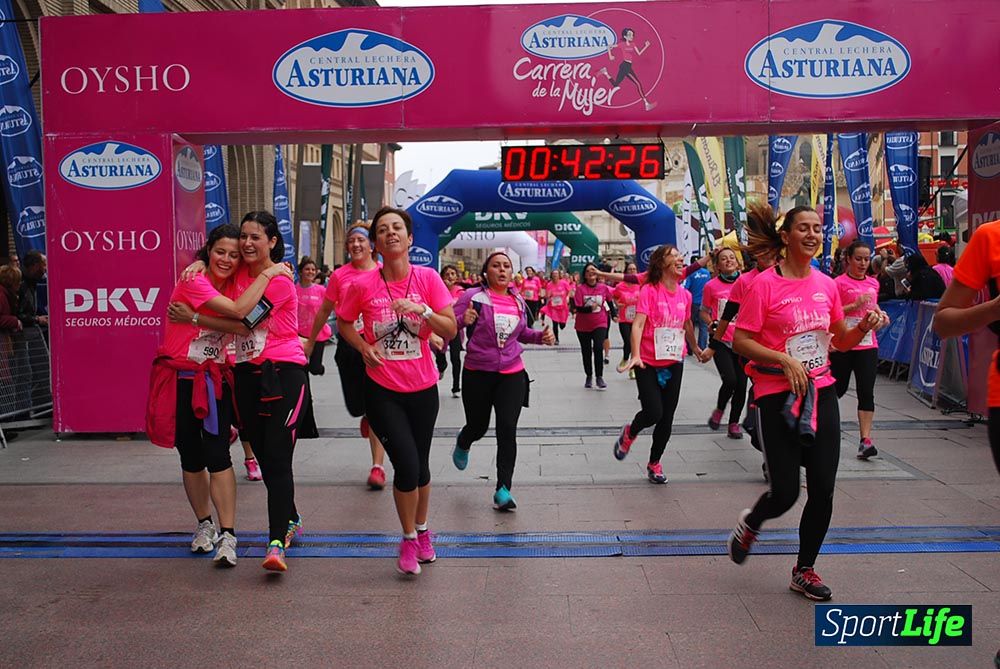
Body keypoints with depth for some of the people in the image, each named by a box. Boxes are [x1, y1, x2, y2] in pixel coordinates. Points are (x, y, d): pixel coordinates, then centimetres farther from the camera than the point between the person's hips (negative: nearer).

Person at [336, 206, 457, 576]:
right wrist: (365, 348, -8)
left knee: (420, 465, 13)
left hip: (423, 387, 2)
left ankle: (422, 531, 38)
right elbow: (343, 323, 8)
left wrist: (422, 309, -25)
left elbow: (451, 330, -9)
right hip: (382, 389, -2)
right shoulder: (363, 285, -10)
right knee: (407, 464, -8)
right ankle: (408, 540, 16)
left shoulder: (427, 278, -8)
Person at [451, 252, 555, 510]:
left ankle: (503, 490, -4)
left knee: (507, 429, -10)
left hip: (512, 374, 2)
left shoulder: (518, 302, 7)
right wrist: (463, 320, -31)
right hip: (478, 374, -2)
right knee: (478, 426, 13)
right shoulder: (473, 297, -8)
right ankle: (462, 444, 52)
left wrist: (541, 336, 4)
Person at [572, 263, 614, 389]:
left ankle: (599, 377, -6)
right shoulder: (580, 288, -11)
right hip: (583, 326, 0)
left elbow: (609, 301, 13)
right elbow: (577, 308, -17)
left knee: (598, 348, -18)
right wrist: (590, 308, -33)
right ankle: (589, 376, 31)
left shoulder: (603, 288, -4)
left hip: (600, 323, 0)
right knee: (586, 352, 12)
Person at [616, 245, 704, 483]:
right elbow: (638, 323, -20)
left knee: (667, 418, 7)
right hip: (648, 363, -5)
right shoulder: (649, 290, -12)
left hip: (674, 363, 5)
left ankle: (654, 463, 26)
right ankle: (629, 432, 22)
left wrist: (695, 348, 36)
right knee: (653, 412, -12)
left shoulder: (685, 294, 5)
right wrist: (636, 355, -33)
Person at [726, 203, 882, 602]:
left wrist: (864, 327, -2)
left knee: (823, 491, 5)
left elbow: (841, 341, 17)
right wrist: (784, 360, -21)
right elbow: (740, 342, -11)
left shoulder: (826, 285, 7)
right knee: (785, 493, -4)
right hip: (778, 397, -5)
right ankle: (750, 523, 31)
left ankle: (805, 570, 23)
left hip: (822, 393, 5)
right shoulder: (765, 284, -10)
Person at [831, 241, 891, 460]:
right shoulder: (839, 283, -7)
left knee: (866, 392, -2)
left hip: (867, 345, 4)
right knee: (837, 390, 8)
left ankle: (865, 440, -2)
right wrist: (855, 305, -21)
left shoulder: (873, 283, 11)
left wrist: (880, 313, 7)